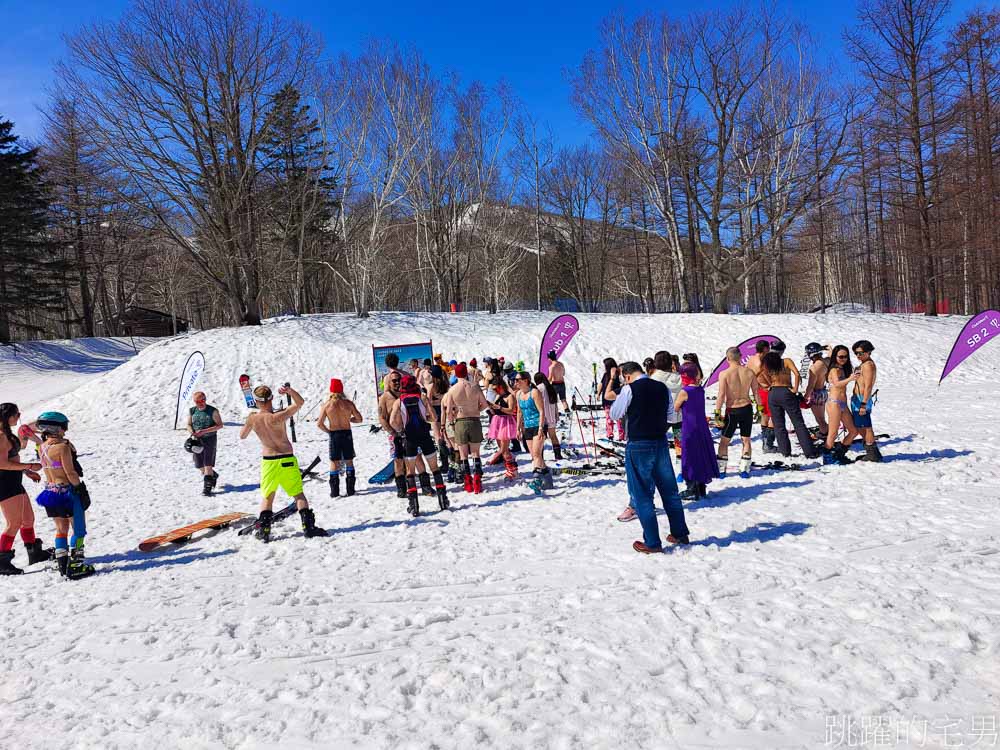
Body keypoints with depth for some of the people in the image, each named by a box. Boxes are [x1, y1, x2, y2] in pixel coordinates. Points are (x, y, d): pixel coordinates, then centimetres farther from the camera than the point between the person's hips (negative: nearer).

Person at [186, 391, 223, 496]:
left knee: (208, 464, -10)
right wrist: (192, 433, -12)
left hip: (210, 439, -4)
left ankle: (207, 487, -3)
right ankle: (213, 475, 37)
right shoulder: (192, 411, 5)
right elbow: (189, 425, 10)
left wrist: (204, 431, -20)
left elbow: (220, 425, -10)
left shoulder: (213, 411, -7)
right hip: (197, 440, 4)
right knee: (199, 466, 9)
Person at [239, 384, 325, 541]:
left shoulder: (252, 418, -6)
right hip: (287, 460, -3)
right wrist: (289, 390, -17)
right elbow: (299, 403, -12)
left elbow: (242, 436, 14)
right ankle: (308, 527, 4)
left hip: (268, 461, 3)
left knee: (267, 497, 17)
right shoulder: (277, 417, -19)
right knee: (299, 494, 8)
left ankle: (264, 530, 12)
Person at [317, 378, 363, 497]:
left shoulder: (326, 405, -9)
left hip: (334, 435, -1)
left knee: (334, 462, 8)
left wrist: (328, 431, 7)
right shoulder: (348, 403, -7)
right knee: (349, 461, 13)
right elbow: (359, 419, -2)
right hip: (347, 434, 1)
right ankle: (350, 490, 14)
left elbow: (319, 424, -9)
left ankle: (335, 491, 7)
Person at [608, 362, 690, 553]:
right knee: (669, 489, 18)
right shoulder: (662, 387, 4)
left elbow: (615, 414, -2)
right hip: (661, 442, 6)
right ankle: (680, 534, 30)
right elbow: (669, 412, 16)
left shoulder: (629, 389, -11)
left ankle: (652, 543, 9)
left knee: (641, 494, 5)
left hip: (639, 445, -5)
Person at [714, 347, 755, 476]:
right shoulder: (749, 372, -3)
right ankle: (744, 469, 14)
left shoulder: (724, 374, -13)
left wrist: (717, 412, -9)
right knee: (746, 440, 14)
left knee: (724, 441, 10)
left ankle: (721, 469, 11)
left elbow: (721, 396, -15)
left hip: (732, 411, -3)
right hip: (747, 408, 3)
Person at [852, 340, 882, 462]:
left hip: (862, 400, -10)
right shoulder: (865, 364, 17)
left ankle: (873, 454, 3)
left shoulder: (868, 365, -14)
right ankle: (871, 452, 23)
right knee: (859, 427, 15)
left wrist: (863, 404, -24)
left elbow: (868, 387, -21)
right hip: (858, 400, 10)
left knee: (866, 428, -3)